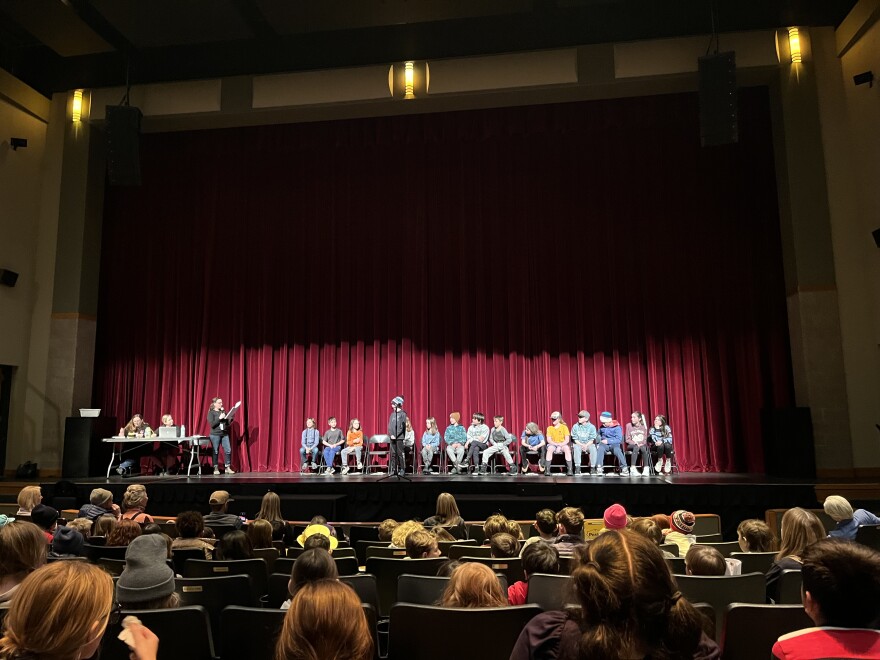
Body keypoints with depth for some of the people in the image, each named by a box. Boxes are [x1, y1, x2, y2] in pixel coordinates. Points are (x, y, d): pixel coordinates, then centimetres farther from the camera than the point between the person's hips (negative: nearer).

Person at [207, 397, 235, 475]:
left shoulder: (223, 411, 12)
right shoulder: (211, 413, -3)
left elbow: (228, 423, 12)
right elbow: (212, 424, -14)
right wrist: (219, 418, -19)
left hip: (225, 434, 5)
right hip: (215, 435, -4)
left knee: (228, 450, -2)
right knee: (215, 452, 1)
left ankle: (228, 468, 4)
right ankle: (216, 469, 10)